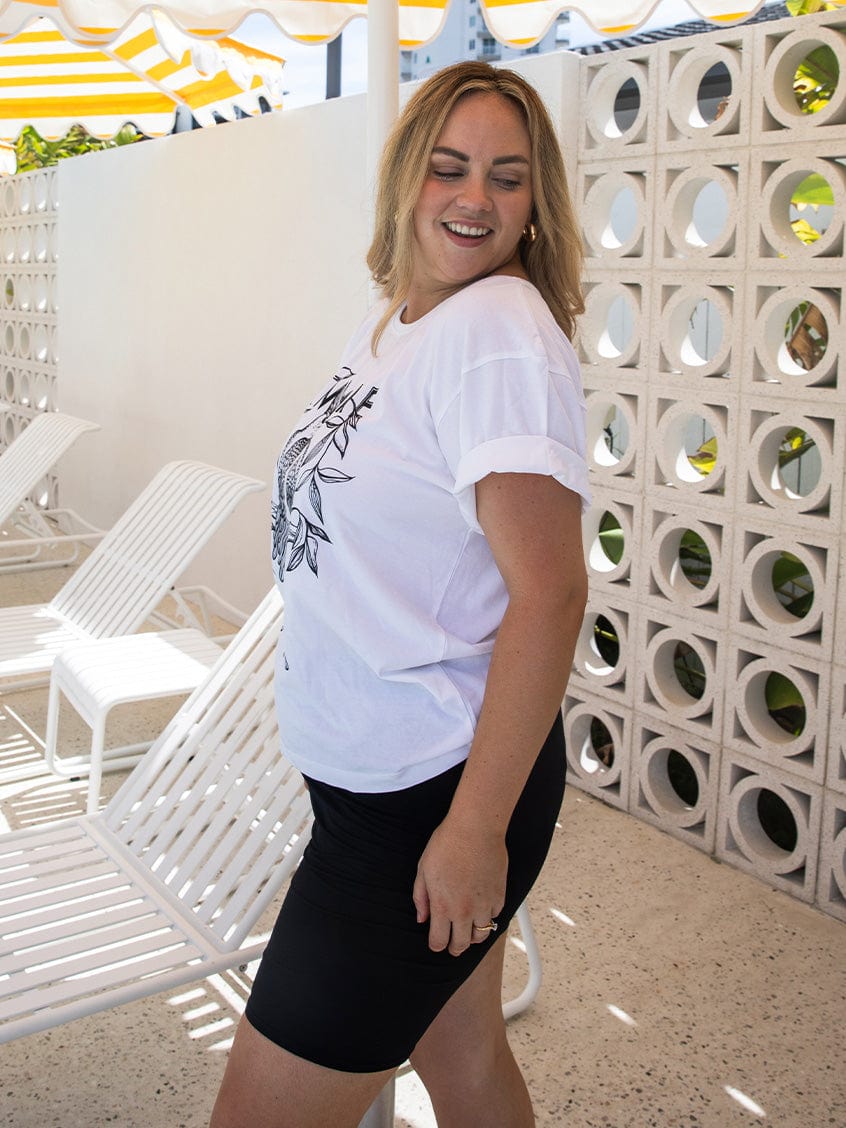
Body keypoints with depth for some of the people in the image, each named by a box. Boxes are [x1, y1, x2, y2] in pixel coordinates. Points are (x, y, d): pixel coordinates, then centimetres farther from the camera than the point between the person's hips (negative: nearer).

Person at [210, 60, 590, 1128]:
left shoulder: (502, 331, -18)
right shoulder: (389, 322, 9)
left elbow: (548, 591, -24)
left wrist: (477, 827, -23)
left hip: (436, 793, -8)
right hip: (369, 771, 8)